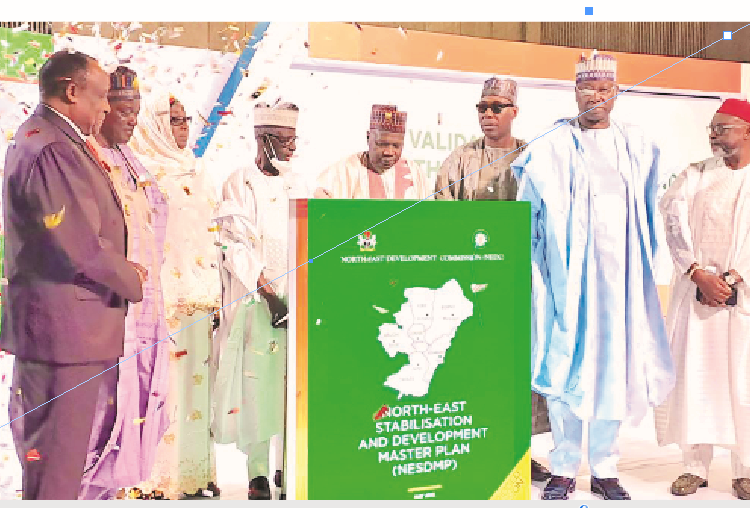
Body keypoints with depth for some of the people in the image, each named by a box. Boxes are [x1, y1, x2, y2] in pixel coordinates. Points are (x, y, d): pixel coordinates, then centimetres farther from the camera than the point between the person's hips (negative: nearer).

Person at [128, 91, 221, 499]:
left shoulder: (196, 172, 18)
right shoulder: (142, 173, -3)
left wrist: (211, 292, 14)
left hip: (196, 293, 6)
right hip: (159, 293, -6)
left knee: (195, 374, 7)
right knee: (163, 377, -6)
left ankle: (195, 471, 15)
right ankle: (161, 477, 4)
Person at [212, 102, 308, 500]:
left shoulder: (299, 185, 14)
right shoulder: (240, 184, -1)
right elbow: (235, 246, -9)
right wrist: (267, 290, -17)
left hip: (298, 298, 5)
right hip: (255, 299, -4)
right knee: (257, 381, -4)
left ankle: (287, 463, 15)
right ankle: (257, 473, 6)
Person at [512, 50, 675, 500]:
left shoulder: (638, 147, 11)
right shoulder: (552, 148, 3)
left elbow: (648, 214, 17)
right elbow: (527, 216, 5)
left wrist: (642, 267, 14)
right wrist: (532, 271, 0)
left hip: (620, 275, 2)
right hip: (567, 272, -2)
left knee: (614, 363, 3)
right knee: (566, 362, -2)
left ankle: (605, 469, 14)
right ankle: (564, 469, 9)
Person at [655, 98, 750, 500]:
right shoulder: (695, 175, 10)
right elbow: (675, 224, -1)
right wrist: (699, 274, -12)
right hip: (696, 292, 2)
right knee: (694, 375, 0)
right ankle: (695, 466, 8)